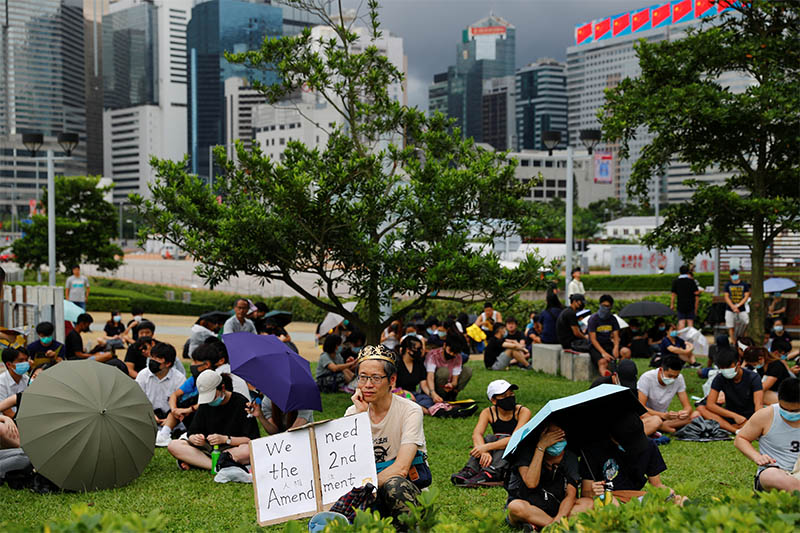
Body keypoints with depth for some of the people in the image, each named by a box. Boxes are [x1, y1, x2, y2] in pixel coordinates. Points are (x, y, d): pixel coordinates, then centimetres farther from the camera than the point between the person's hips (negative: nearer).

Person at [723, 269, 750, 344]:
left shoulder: (744, 284, 6)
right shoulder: (727, 285, 6)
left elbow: (746, 296, -1)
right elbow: (726, 297, -1)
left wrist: (738, 305, -13)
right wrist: (733, 307, -14)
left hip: (741, 309, 0)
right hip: (730, 310, 0)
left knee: (747, 323, -12)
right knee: (731, 327, -1)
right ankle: (732, 342, 6)